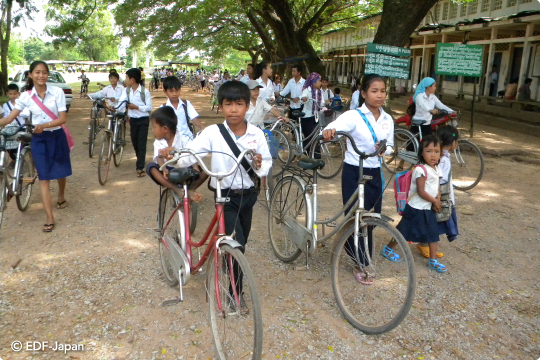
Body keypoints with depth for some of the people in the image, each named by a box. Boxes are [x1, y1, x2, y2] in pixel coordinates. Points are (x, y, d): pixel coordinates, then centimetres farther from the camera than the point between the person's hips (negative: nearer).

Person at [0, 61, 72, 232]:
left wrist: (44, 125, -27)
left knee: (61, 172, 15)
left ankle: (61, 197, 48)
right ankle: (50, 218, -2)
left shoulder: (57, 92, -9)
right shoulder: (26, 96, -5)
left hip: (57, 137, 0)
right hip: (38, 139, 0)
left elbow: (63, 118, -13)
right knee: (44, 178, -4)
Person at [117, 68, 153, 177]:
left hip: (143, 120, -5)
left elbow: (149, 107, -12)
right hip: (133, 119, 5)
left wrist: (136, 107, -22)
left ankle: (140, 167, -7)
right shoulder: (126, 90, 2)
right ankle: (140, 160, 36)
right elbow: (121, 102, -10)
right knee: (134, 142, 13)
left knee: (141, 143, -8)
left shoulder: (145, 91, -13)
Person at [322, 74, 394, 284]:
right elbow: (334, 126, -28)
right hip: (353, 172, -5)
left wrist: (384, 148, -12)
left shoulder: (387, 120, 6)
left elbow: (390, 146, 12)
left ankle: (352, 248, 41)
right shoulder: (353, 116, -12)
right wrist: (328, 132, -52)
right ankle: (361, 264, 15)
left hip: (375, 173, 5)